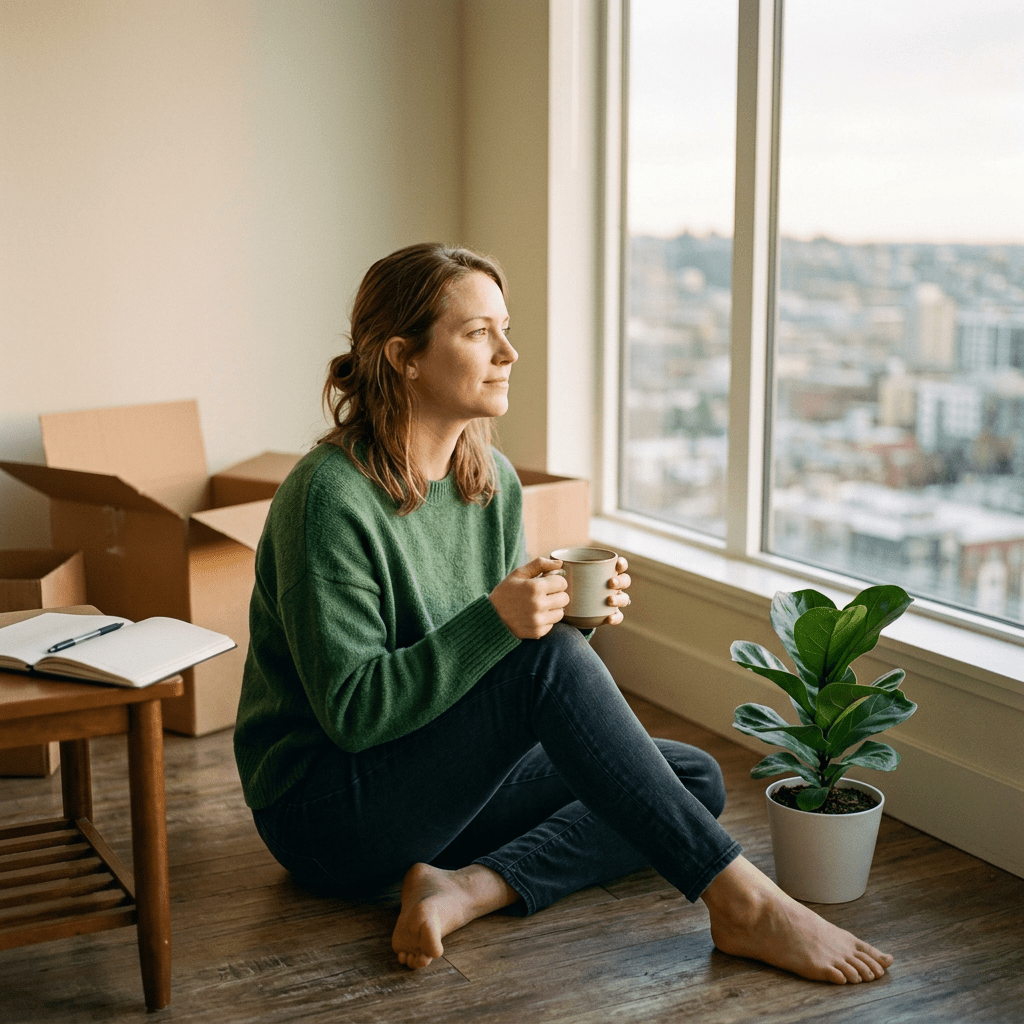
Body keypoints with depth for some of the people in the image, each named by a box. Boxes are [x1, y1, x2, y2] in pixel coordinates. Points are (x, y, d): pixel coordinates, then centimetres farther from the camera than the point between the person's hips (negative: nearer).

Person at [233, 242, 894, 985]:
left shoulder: (494, 483, 3)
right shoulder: (331, 497, -20)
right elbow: (352, 710, -21)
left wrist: (575, 616, -11)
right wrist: (494, 622, -31)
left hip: (442, 780, 8)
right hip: (325, 817, -8)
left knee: (695, 778, 1)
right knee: (548, 658, -29)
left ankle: (466, 889, -17)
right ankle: (742, 904, -22)